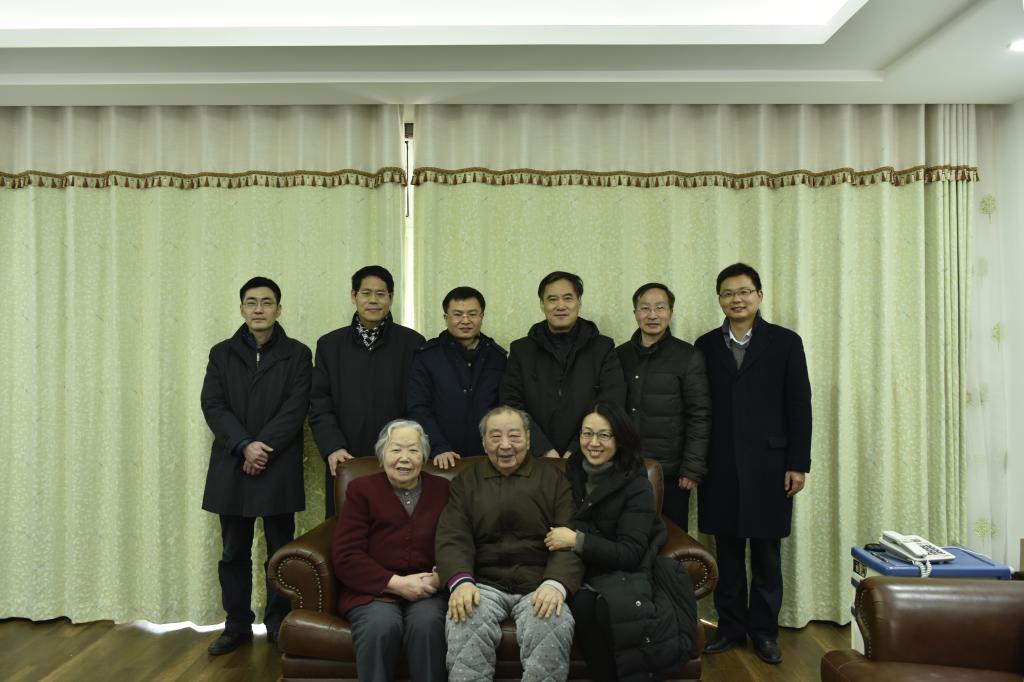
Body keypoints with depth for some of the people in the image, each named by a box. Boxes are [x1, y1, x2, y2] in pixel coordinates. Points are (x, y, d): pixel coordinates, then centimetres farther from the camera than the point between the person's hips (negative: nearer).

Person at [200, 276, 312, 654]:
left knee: (281, 550, 5)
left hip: (279, 468, -2)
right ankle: (237, 625, 21)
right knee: (234, 551, 9)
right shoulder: (222, 353, 10)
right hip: (231, 468, 2)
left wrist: (263, 450, -15)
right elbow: (212, 405, -1)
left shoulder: (297, 354, 3)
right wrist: (245, 446, -14)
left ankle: (279, 623, 17)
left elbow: (294, 409, -6)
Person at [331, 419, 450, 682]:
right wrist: (396, 583, -13)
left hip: (427, 590, 1)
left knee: (427, 622, -31)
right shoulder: (361, 489, 8)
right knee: (382, 625, -32)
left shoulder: (443, 490, 13)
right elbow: (345, 556, -1)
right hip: (373, 590, -1)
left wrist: (441, 578, -14)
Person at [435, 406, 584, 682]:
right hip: (483, 583, 1)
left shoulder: (553, 479, 11)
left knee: (554, 626, -31)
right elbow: (452, 538, 2)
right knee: (464, 625, -30)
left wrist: (556, 583, -20)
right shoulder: (465, 481, 15)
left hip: (539, 583, 0)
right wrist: (461, 582, -18)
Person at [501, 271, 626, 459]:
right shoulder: (521, 350, 11)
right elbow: (512, 405, 2)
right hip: (535, 459, 0)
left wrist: (577, 451, -11)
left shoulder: (603, 348, 8)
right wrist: (544, 450, -10)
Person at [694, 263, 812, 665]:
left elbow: (799, 406, 0)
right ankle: (730, 627, 22)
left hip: (768, 465, -1)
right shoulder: (706, 345, 7)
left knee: (766, 554, 7)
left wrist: (798, 463, -5)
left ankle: (764, 631, 21)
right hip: (720, 467, 2)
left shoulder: (785, 342, 2)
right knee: (727, 553, 9)